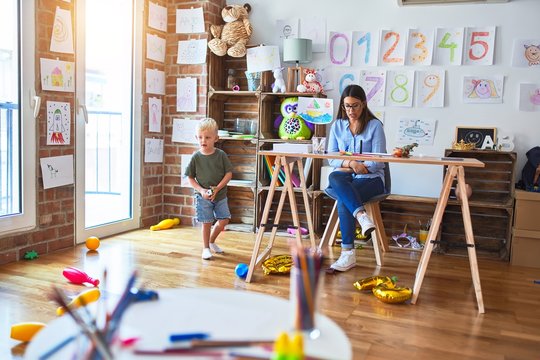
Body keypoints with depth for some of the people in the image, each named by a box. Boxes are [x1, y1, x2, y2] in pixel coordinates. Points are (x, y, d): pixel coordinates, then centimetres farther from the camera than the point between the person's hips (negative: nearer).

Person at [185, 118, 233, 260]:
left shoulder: (221, 155, -6)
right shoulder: (196, 157, -7)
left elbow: (229, 174, -5)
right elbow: (190, 178, -1)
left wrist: (217, 188, -15)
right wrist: (201, 190, -14)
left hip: (220, 194, 2)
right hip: (203, 196, -1)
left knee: (224, 219, 3)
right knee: (207, 222, 2)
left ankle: (212, 241, 28)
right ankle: (206, 248, 21)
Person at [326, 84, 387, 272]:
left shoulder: (375, 126, 0)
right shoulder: (337, 125, 12)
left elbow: (378, 162, -6)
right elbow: (332, 159, 6)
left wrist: (354, 168, -11)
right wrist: (351, 163, -14)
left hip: (370, 178, -3)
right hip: (344, 179, 3)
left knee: (343, 199, -33)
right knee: (334, 177, -35)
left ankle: (348, 253, -31)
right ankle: (362, 216, -48)